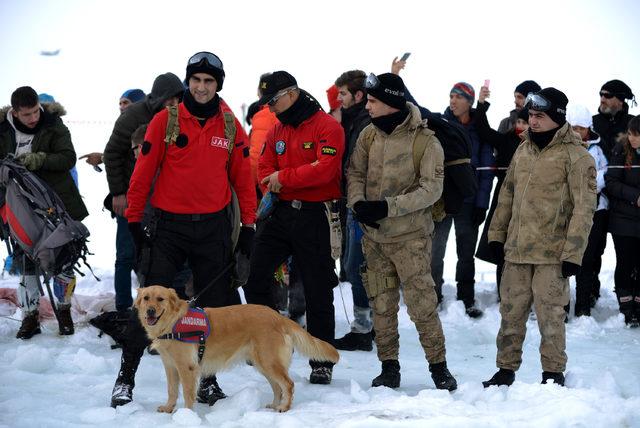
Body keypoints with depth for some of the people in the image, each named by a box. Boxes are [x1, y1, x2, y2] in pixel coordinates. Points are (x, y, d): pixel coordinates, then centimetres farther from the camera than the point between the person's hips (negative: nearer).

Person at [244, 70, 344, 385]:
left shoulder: (327, 126, -9)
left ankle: (322, 361, 11)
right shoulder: (277, 130, 14)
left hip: (315, 215, -6)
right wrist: (272, 184, -11)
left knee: (318, 291, 2)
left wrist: (284, 177, -15)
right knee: (255, 279, 2)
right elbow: (265, 166, 12)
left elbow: (324, 168, -20)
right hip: (281, 211, 6)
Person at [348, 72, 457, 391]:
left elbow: (431, 188, -13)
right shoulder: (369, 135, 5)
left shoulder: (424, 140, -11)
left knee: (422, 304, -6)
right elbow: (355, 173, 9)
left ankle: (438, 365, 8)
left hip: (410, 236, -5)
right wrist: (358, 203, -12)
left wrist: (388, 206, -20)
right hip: (374, 235, 5)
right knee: (382, 305, 10)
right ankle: (389, 367, 19)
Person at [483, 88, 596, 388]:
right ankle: (506, 369, 22)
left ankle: (553, 372, 15)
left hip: (552, 253, -6)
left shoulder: (575, 156, -9)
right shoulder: (523, 150, 11)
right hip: (516, 250, 6)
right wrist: (497, 233, 14)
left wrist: (573, 253, -16)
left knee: (550, 315, 0)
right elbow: (507, 194, 19)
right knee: (511, 312, 10)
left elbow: (584, 208, -12)